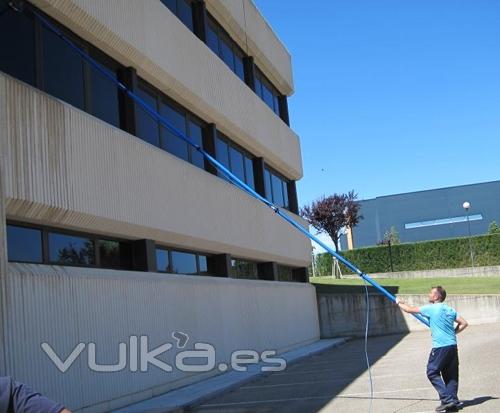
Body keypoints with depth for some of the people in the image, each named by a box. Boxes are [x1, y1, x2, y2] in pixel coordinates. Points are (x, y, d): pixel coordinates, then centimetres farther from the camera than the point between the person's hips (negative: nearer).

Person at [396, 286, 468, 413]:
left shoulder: (431, 308, -7)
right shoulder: (450, 310, 12)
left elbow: (409, 309, -2)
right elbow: (464, 323, 14)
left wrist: (399, 302, 16)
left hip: (440, 347, -7)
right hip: (452, 345, 7)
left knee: (432, 372, 2)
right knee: (451, 375, 11)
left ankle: (447, 399, -5)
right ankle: (453, 402, 11)